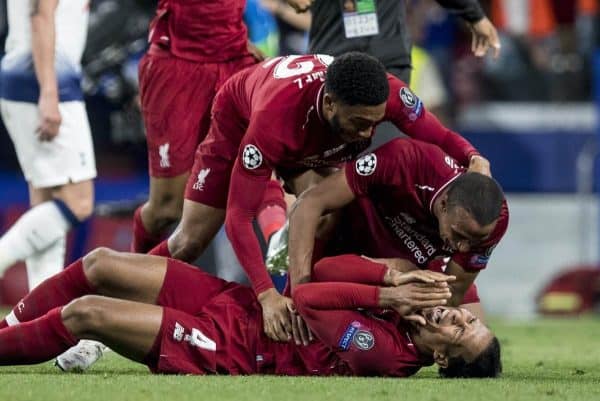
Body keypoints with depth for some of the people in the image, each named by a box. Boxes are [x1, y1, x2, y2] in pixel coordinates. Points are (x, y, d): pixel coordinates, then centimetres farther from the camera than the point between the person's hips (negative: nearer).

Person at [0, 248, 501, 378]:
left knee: (83, 313, -13)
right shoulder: (411, 304, 1)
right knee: (100, 264, 4)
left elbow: (304, 299, -20)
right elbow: (328, 269, -1)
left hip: (225, 348, -8)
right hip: (231, 298, 8)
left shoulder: (385, 354, -22)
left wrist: (384, 295, -17)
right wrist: (395, 277, -12)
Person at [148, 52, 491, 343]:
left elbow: (437, 136, -20)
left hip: (315, 146, 3)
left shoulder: (388, 94, -39)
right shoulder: (273, 120, -49)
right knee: (190, 243, 2)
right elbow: (238, 215, -44)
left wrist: (474, 158, -44)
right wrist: (266, 294, -54)